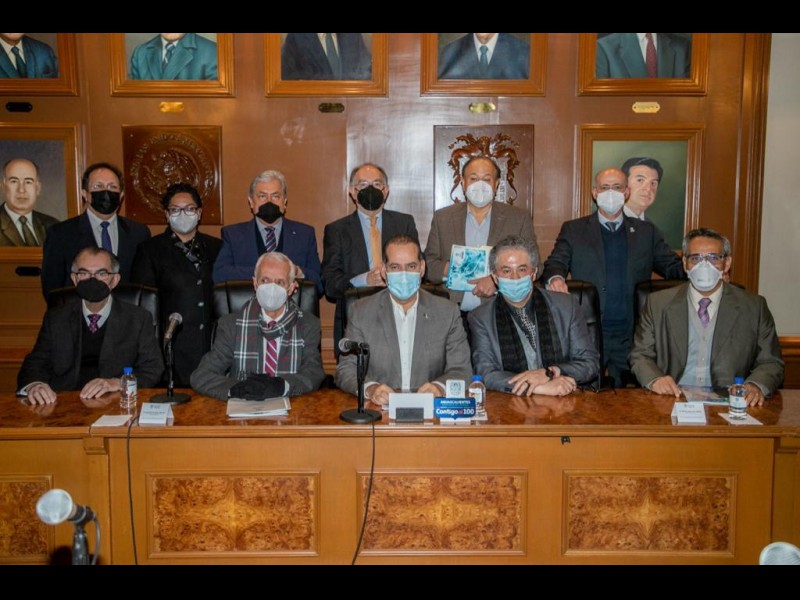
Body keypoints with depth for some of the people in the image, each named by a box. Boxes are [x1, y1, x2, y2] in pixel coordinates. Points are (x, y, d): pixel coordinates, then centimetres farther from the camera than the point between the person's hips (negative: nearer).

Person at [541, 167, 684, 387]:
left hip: (630, 338, 2)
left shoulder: (646, 231, 13)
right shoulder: (573, 230, 8)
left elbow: (673, 267, 9)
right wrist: (555, 278, -26)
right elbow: (556, 263, -2)